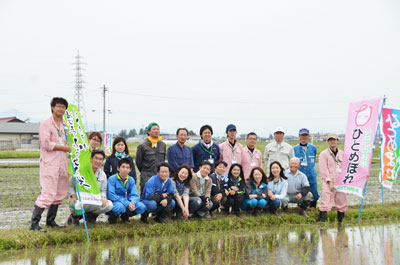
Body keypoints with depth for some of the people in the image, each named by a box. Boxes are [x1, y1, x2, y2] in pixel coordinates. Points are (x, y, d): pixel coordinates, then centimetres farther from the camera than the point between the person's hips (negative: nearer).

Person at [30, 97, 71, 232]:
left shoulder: (65, 125, 16)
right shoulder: (45, 124, -4)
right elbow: (46, 144, -13)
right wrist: (64, 147, -8)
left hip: (63, 163, 7)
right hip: (50, 164, -7)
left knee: (60, 194, 11)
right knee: (48, 194, -13)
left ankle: (50, 220, 23)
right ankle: (34, 222, -5)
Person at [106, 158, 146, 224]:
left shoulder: (131, 180, 3)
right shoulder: (112, 179, -13)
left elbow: (134, 195, -1)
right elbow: (111, 196, -21)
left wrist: (132, 203, -26)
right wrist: (127, 203, -28)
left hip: (127, 203, 5)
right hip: (114, 202, -5)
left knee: (142, 207, -18)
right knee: (120, 206, -39)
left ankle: (125, 216, 10)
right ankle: (112, 217, -3)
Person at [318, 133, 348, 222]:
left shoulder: (342, 153, 16)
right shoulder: (324, 154, 1)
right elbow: (323, 169, -6)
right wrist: (329, 181, -14)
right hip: (329, 182, -5)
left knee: (342, 200, 5)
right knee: (326, 200, -15)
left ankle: (340, 220, 17)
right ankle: (322, 218, -14)